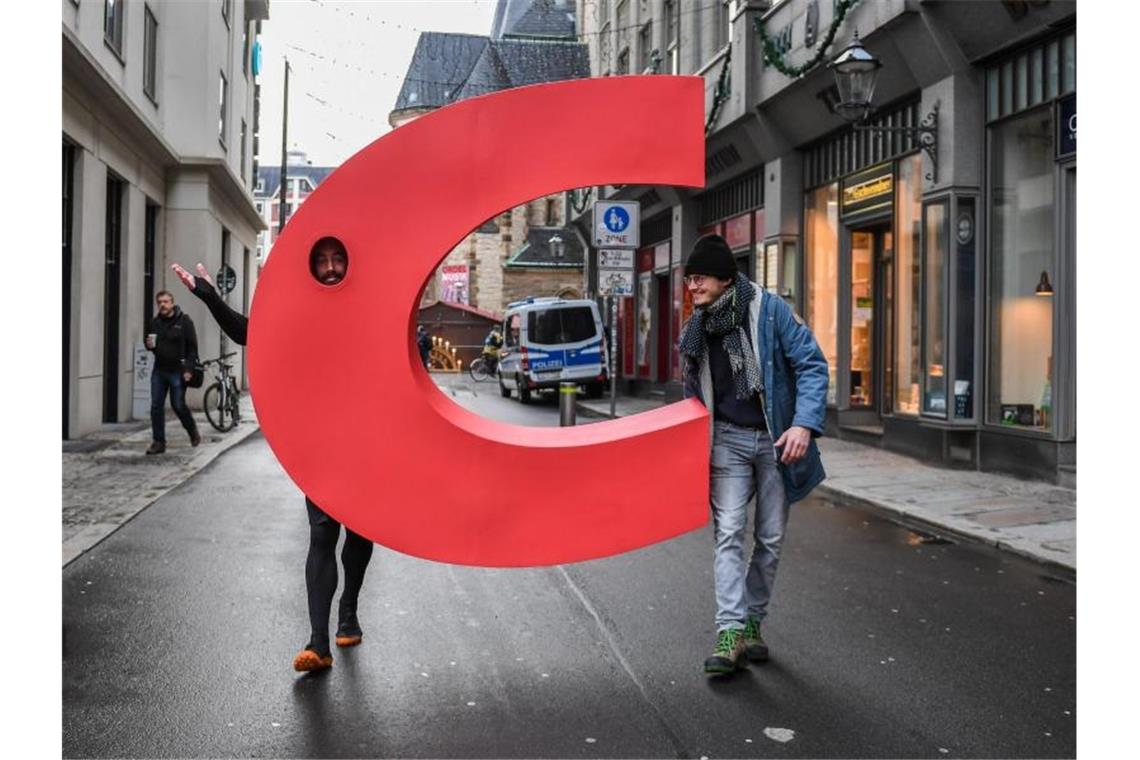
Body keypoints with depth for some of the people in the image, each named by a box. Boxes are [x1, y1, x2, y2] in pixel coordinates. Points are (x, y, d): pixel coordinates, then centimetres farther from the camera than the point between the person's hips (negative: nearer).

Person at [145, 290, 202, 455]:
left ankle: (193, 432, 26)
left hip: (177, 371, -5)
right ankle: (158, 442, 11)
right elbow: (151, 345, 22)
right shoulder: (155, 322, 10)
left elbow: (192, 346, -9)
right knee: (156, 407, 3)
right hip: (159, 370, 5)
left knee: (178, 405, 1)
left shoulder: (184, 321, -6)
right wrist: (149, 345, -4)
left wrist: (188, 369, -15)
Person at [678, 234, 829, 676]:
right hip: (727, 440, 2)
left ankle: (753, 623, 22)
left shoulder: (769, 310, -8)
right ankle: (731, 633, -11)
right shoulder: (695, 330, 6)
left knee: (770, 538, 6)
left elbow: (812, 364, -11)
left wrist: (804, 424, -23)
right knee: (729, 533, -10)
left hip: (775, 439, -2)